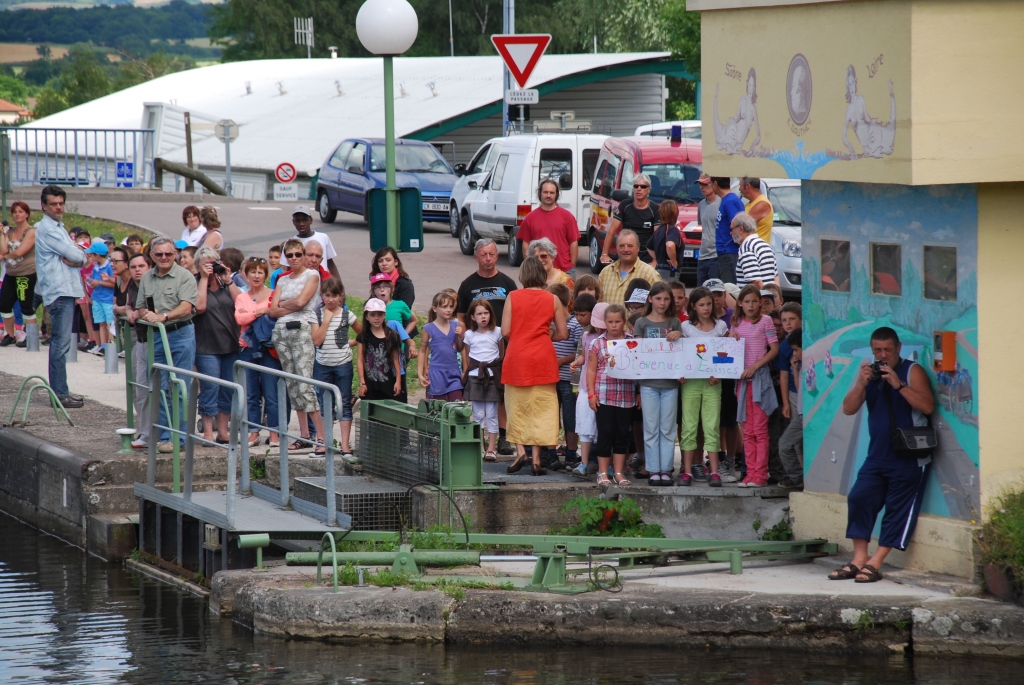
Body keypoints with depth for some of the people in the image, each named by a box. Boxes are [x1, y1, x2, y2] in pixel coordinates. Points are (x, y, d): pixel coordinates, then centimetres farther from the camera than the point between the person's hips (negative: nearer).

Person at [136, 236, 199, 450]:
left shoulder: (184, 277, -5)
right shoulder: (147, 278, 13)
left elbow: (186, 308, -15)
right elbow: (140, 307, 17)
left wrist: (162, 316, -28)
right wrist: (146, 314, -6)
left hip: (181, 334, -5)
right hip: (156, 336, 5)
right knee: (159, 388, 5)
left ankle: (179, 437, -1)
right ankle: (163, 436, 11)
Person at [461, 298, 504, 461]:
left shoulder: (497, 332, 3)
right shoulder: (469, 334, 5)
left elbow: (502, 354, 10)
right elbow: (466, 356, 13)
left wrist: (498, 369, 2)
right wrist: (465, 371, 4)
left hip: (492, 376, -1)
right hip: (475, 376, 1)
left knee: (492, 414, 0)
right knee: (478, 414, 2)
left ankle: (491, 449, 3)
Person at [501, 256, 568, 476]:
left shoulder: (513, 297, -2)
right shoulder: (552, 300, 1)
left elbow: (505, 331, -5)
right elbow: (562, 334, 3)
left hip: (517, 358, 0)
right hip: (543, 358, 0)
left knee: (517, 406, 12)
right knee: (541, 408, 4)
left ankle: (521, 451, -2)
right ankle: (536, 459, 1)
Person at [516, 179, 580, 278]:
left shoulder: (567, 216, 4)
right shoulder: (530, 218, 7)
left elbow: (574, 243, 3)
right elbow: (526, 244, 8)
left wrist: (572, 266, -1)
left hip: (565, 270, -1)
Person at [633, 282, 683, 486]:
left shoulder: (674, 323, 9)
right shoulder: (642, 323, 5)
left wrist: (679, 336, -10)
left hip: (670, 383, 1)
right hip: (649, 382, -1)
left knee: (668, 429, 3)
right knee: (651, 429, 1)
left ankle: (666, 469, 7)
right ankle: (653, 470, 4)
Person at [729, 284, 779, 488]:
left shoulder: (765, 321, -1)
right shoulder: (736, 324, 12)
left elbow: (774, 349, -4)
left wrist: (754, 366, -13)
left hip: (760, 377, -5)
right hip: (742, 378, 5)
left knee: (760, 429, -6)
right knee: (747, 430, 5)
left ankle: (760, 474, -6)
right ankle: (751, 473, 7)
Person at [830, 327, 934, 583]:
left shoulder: (912, 371, -4)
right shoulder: (869, 374, 11)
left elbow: (927, 406, -17)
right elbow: (849, 409, 3)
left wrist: (899, 384, -23)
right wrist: (861, 383, -13)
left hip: (909, 458, -5)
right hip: (878, 454, 5)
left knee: (898, 509, -5)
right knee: (858, 499, -5)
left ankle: (875, 564, -4)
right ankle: (859, 560, -1)